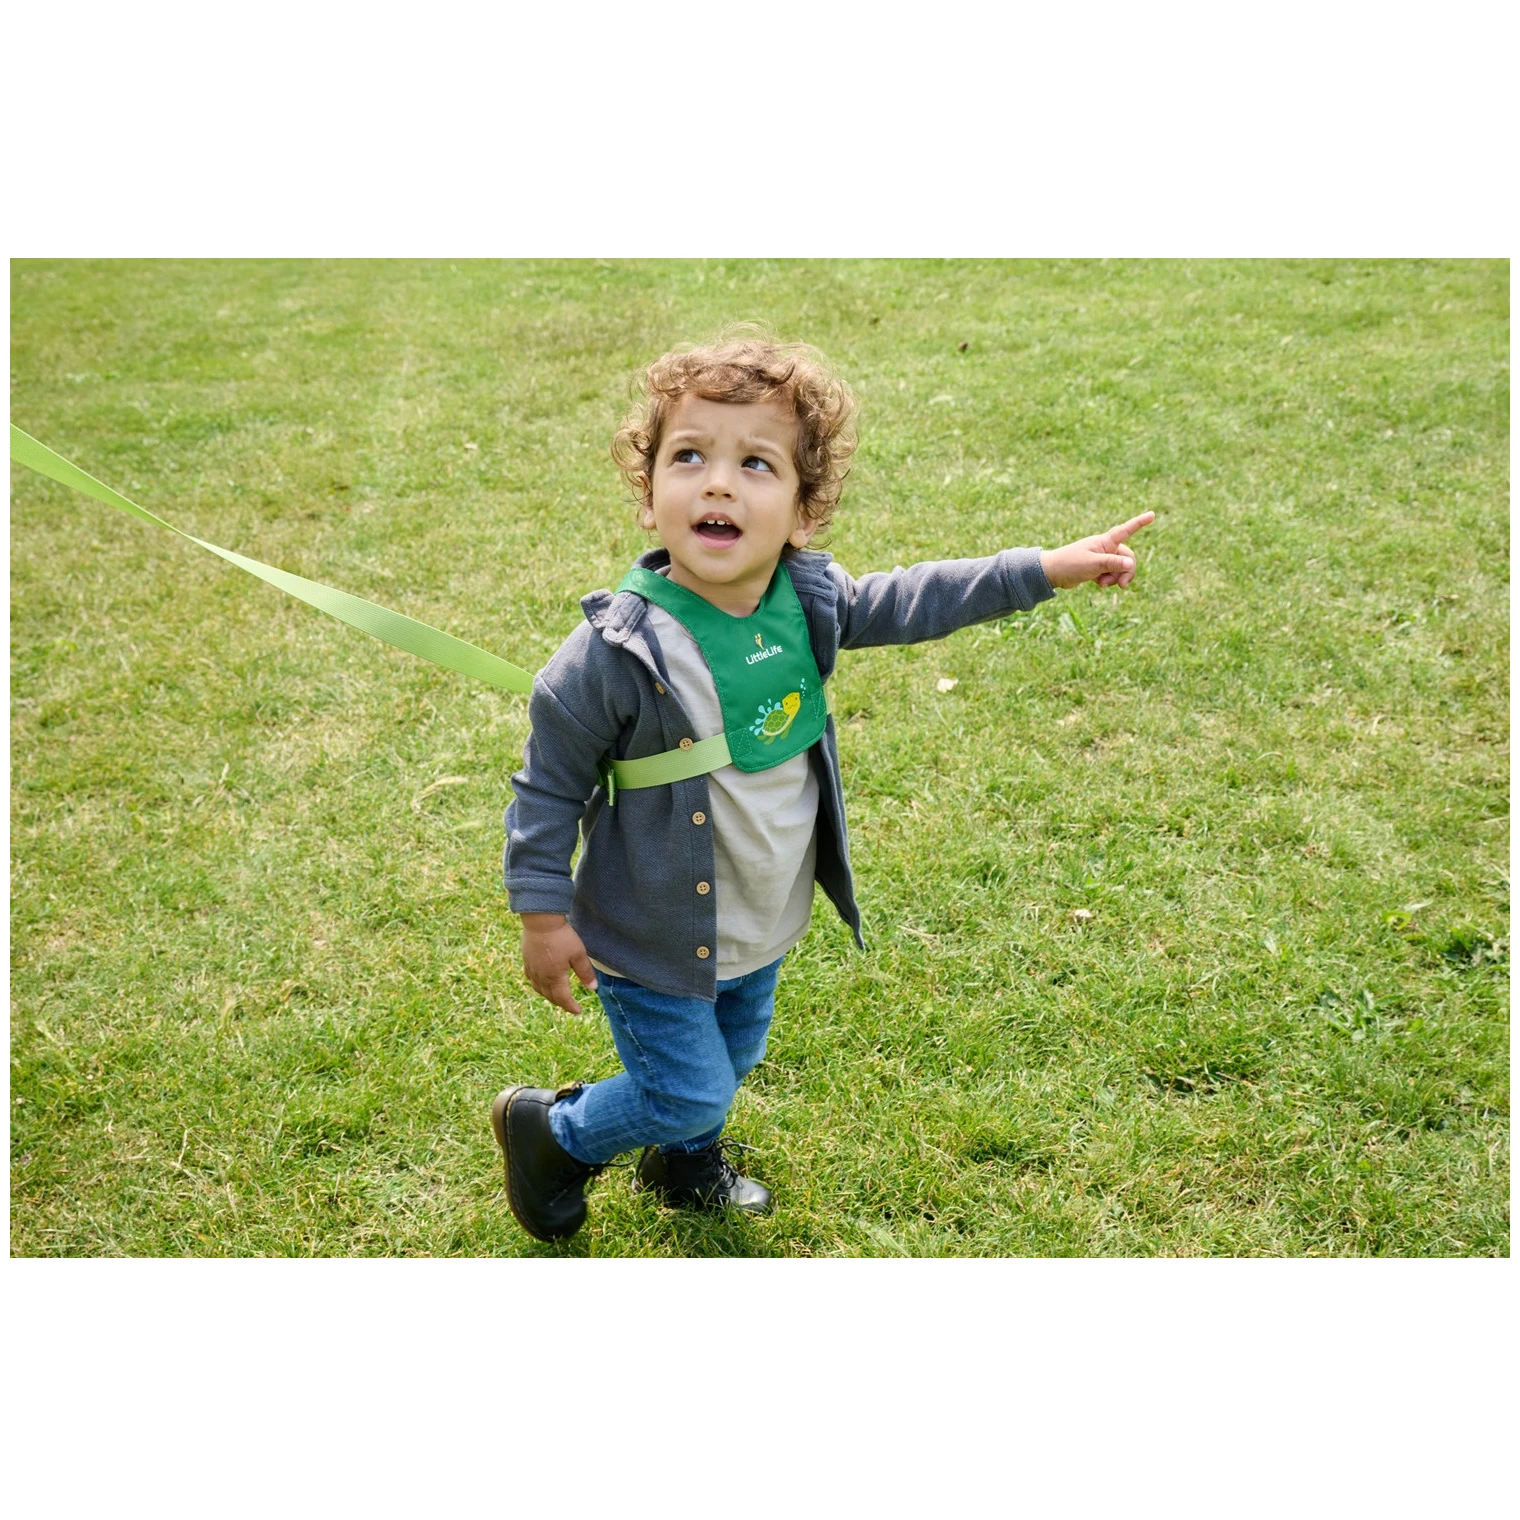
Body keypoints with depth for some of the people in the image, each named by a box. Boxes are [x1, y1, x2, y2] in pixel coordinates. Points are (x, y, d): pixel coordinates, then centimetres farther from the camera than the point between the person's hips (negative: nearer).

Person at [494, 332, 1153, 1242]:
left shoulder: (806, 602, -14)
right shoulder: (618, 652, -30)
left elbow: (908, 602, 3)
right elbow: (550, 783, -18)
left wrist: (1049, 569, 0)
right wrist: (544, 914, -13)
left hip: (763, 928, 6)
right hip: (656, 938, -6)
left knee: (734, 1061, 27)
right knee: (687, 1090, 6)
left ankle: (685, 1161, 59)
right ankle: (548, 1132, 35)